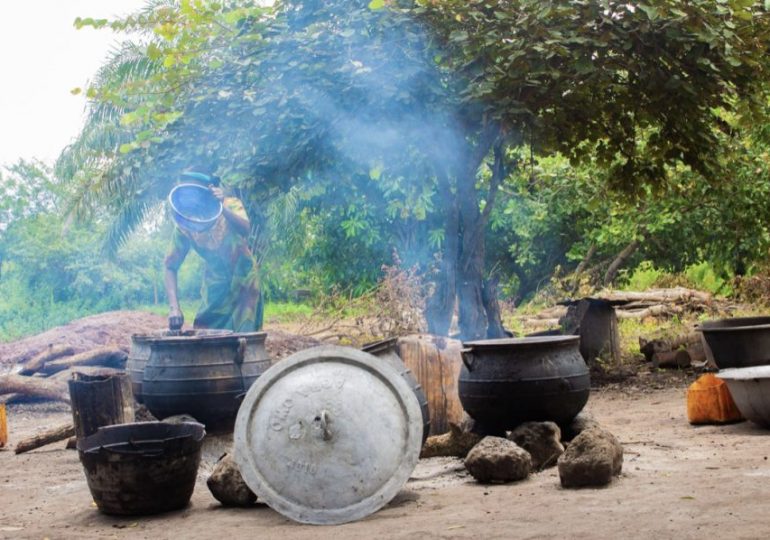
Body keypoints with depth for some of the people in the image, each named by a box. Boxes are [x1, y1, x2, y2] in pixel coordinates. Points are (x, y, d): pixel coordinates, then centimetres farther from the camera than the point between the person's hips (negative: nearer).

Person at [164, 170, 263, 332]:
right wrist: (174, 307, -24)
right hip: (216, 286, 2)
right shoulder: (184, 226, -14)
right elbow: (171, 266, -11)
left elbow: (245, 229, -40)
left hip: (243, 280, -2)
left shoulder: (231, 205, -19)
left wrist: (222, 208, -57)